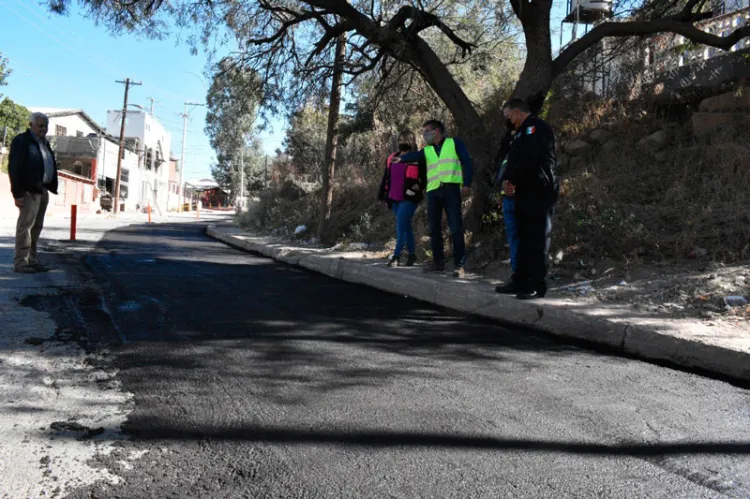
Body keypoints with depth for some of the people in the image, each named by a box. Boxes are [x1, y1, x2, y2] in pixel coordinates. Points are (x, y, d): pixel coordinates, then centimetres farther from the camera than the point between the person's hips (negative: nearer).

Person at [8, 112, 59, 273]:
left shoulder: (44, 142, 19)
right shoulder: (21, 141, -6)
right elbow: (14, 168, -12)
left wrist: (52, 187, 10)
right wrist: (17, 193, -18)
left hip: (43, 191, 8)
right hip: (29, 191, -8)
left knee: (36, 227, 10)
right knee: (25, 226, -8)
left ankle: (32, 260, 15)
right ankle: (20, 262, -5)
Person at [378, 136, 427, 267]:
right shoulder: (391, 158, 14)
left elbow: (423, 178, -3)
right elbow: (386, 177, 18)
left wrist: (416, 189, -15)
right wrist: (383, 194, 15)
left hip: (409, 199, -6)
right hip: (394, 199, 6)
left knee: (401, 223, -15)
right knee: (405, 225, 13)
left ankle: (396, 255, -14)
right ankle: (412, 253, 23)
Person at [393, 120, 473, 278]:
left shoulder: (454, 143, 10)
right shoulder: (426, 150, 19)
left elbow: (466, 161, 3)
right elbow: (413, 156, -2)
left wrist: (466, 183, -9)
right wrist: (401, 159, -24)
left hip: (451, 189, -4)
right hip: (433, 191, 5)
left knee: (456, 228, -7)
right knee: (434, 229, 6)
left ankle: (460, 265, -3)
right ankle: (438, 262, 17)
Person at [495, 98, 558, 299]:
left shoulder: (536, 127, -7)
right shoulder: (523, 132, 25)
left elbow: (527, 158, -19)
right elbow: (513, 160, 18)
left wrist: (511, 180, -7)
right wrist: (507, 180, -2)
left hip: (539, 193, -10)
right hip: (526, 193, 10)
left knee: (537, 239, -9)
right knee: (524, 238, 11)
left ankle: (537, 285, -7)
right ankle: (520, 281, 17)